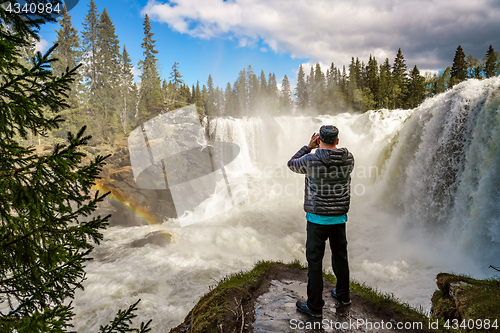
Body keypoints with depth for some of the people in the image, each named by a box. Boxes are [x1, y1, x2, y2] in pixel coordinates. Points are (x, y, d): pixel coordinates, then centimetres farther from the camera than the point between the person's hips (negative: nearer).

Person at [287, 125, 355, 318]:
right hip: (339, 218, 5)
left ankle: (314, 306, 16)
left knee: (314, 261, 6)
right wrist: (330, 147, 19)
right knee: (340, 256, 21)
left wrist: (309, 147, 12)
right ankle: (343, 295, 40)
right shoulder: (348, 159, -5)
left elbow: (292, 164, 6)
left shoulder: (311, 160, -16)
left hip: (317, 219, -4)